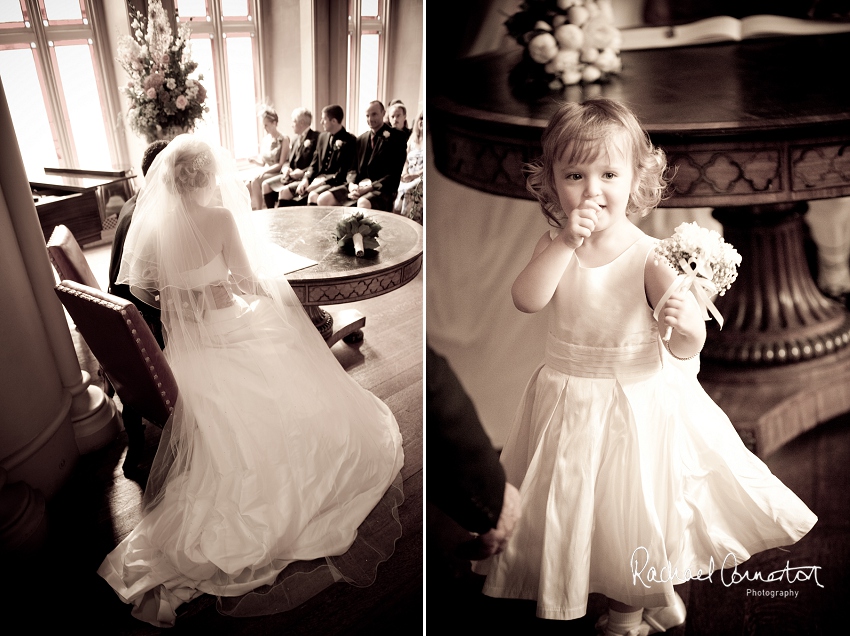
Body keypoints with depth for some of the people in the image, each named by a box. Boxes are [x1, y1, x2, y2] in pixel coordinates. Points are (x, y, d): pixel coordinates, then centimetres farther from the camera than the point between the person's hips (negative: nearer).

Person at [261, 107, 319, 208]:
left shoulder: (316, 138, -9)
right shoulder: (297, 139, 19)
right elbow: (289, 161, 20)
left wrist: (302, 172, -20)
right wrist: (286, 168, -2)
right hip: (292, 174, 9)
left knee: (284, 190, -29)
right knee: (266, 184, -2)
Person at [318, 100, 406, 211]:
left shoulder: (395, 139, 1)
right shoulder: (361, 139, 19)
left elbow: (393, 174, -7)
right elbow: (353, 167, 17)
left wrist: (369, 188, -17)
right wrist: (352, 184, -7)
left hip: (382, 189, -5)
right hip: (357, 185, 6)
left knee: (363, 204, -40)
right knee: (323, 199, -16)